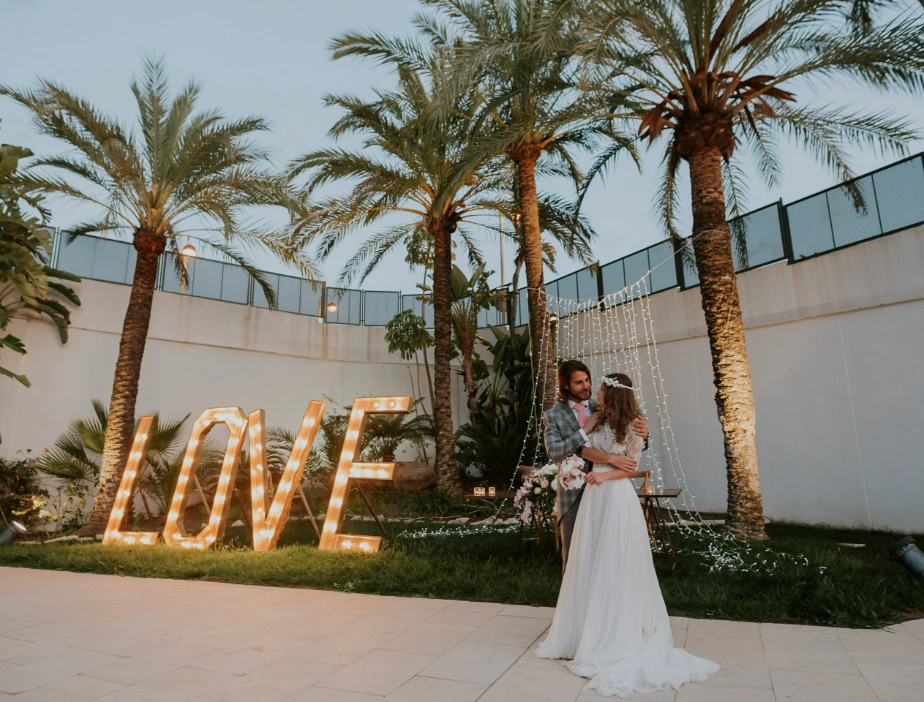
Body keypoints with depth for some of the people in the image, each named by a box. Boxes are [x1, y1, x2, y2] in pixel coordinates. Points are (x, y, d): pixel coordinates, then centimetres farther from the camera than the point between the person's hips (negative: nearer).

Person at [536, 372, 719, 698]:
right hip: (596, 496, 6)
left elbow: (630, 468, -7)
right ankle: (591, 630, 21)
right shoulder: (598, 423, 11)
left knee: (615, 563, 0)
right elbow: (586, 450, 0)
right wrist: (611, 458, -15)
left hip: (617, 496, -6)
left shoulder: (630, 428, -5)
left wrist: (604, 475, -21)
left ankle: (619, 633, 12)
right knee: (591, 561, 9)